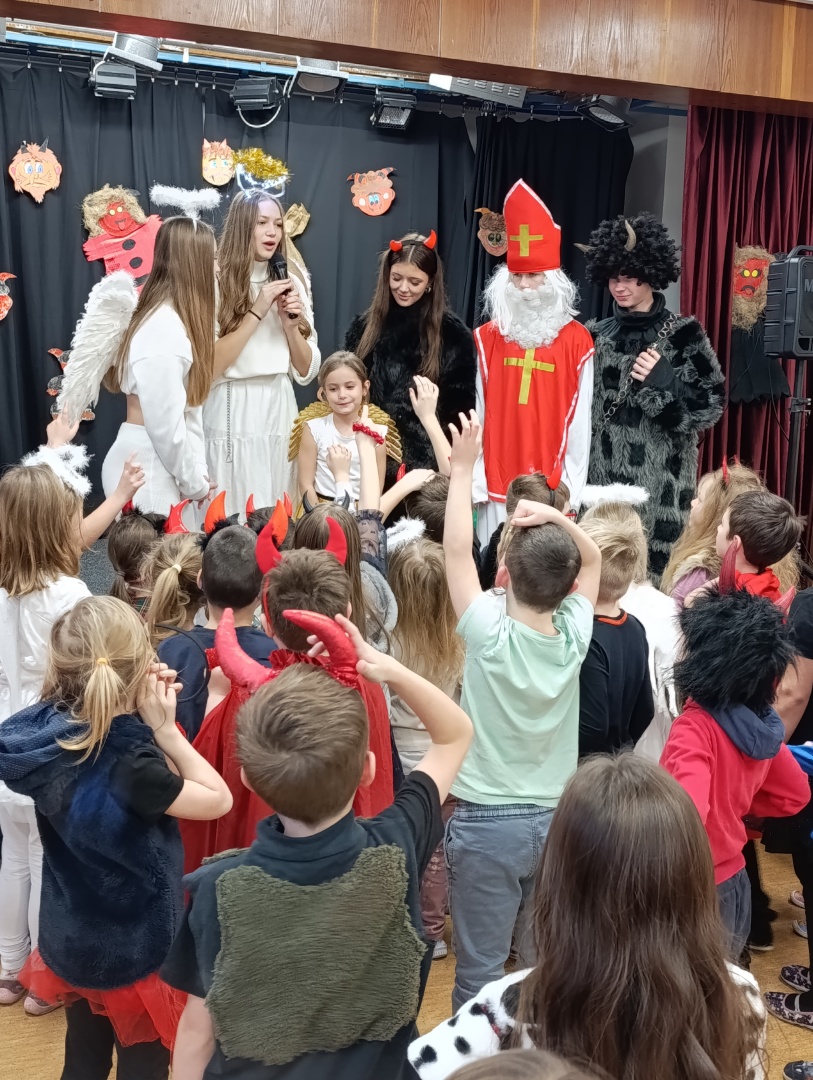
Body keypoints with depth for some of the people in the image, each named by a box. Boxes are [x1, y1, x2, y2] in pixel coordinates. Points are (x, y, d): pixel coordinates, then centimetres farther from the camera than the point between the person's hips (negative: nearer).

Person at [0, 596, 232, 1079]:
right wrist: (163, 728, -21)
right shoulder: (126, 764, -34)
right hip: (134, 947, -7)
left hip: (72, 939, 7)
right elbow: (218, 799, -20)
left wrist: (147, 720, -12)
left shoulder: (48, 733, -12)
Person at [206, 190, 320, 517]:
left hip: (280, 413, 5)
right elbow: (209, 367, -15)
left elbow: (306, 372, 8)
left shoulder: (291, 282, 9)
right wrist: (256, 313, -16)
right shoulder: (216, 281, -6)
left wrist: (291, 325, -8)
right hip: (232, 415, -5)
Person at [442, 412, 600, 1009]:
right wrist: (559, 520, -10)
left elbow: (457, 552, -9)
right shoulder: (575, 635, -8)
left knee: (480, 972, 8)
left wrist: (463, 470, -5)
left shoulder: (490, 634, -18)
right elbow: (592, 559, 7)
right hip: (557, 820, 4)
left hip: (487, 823, -4)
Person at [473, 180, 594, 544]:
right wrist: (476, 481, 0)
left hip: (551, 491, -2)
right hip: (496, 487, 2)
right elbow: (479, 414, 5)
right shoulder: (488, 337, 6)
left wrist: (571, 489, -3)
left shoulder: (576, 341, 0)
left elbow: (579, 422, 0)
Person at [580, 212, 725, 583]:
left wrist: (665, 382, -17)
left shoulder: (683, 334, -3)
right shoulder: (597, 335, 9)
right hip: (602, 474, 4)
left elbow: (711, 404, -4)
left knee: (652, 565, -4)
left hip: (660, 478, -3)